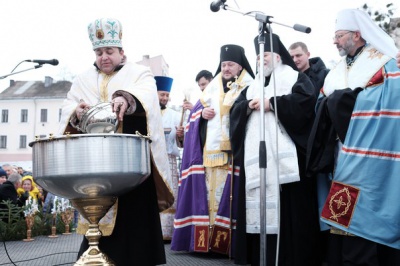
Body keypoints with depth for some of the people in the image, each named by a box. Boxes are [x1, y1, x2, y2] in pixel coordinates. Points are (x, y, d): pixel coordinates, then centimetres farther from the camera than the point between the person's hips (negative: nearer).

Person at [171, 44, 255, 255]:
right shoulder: (213, 87, 20)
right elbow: (197, 109, 22)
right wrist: (202, 113, 1)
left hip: (235, 151, -4)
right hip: (210, 150, 4)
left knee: (228, 196, -9)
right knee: (208, 194, 2)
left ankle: (225, 241, -5)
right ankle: (204, 239, 7)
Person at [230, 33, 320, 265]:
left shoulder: (294, 77, 8)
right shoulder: (254, 85, 26)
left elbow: (306, 99, -11)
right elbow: (235, 110, 18)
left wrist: (272, 103, -11)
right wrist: (248, 105, -4)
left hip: (285, 154, -6)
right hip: (256, 155, 6)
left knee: (289, 207, -8)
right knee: (259, 207, 3)